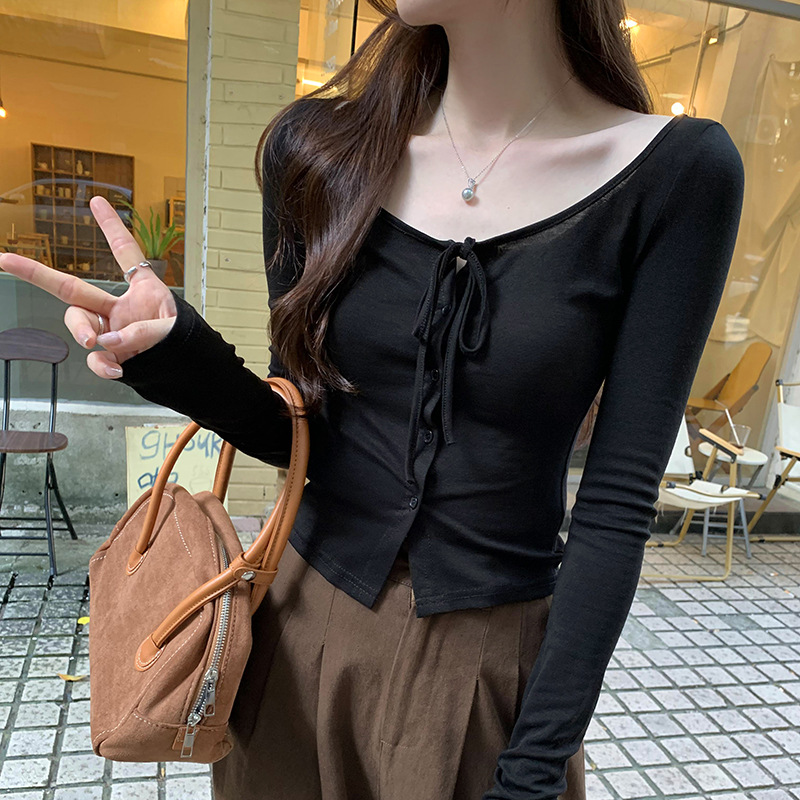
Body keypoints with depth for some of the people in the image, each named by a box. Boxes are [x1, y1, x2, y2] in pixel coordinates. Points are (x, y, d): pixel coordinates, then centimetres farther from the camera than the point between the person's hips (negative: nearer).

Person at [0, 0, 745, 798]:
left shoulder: (678, 171, -12)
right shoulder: (317, 149, -4)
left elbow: (617, 501, -12)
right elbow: (297, 431, 2)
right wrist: (181, 358, -17)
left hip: (490, 659, -2)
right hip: (305, 621, 3)